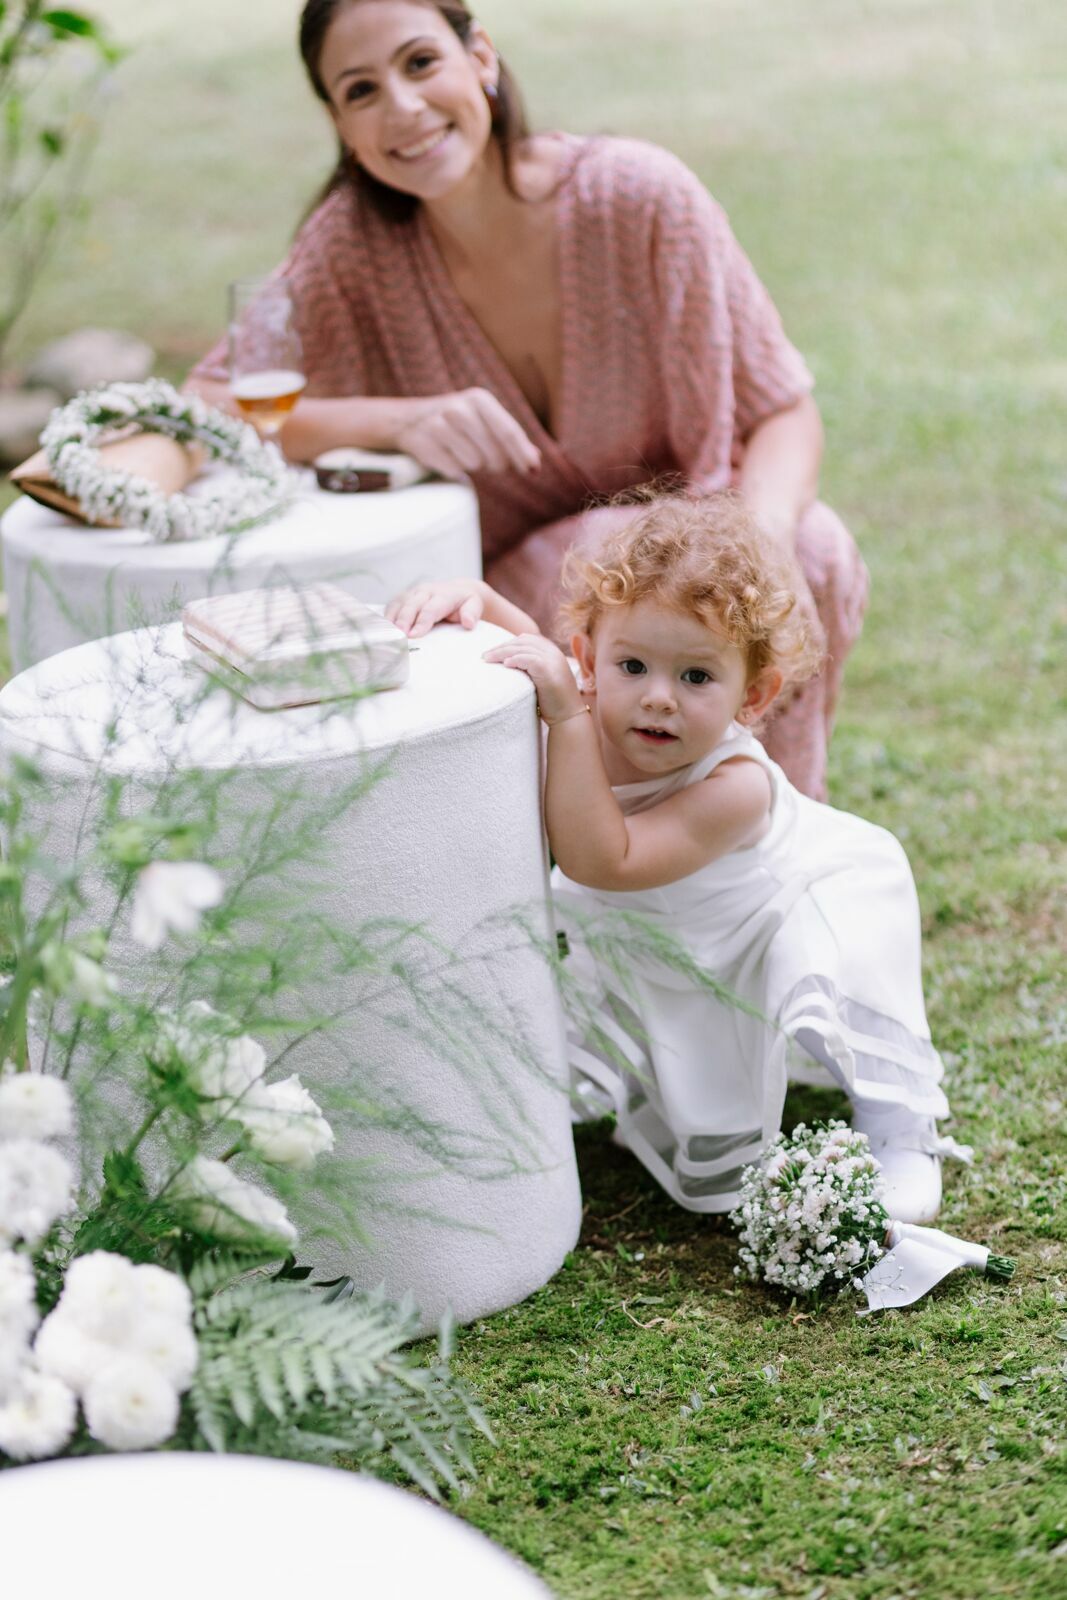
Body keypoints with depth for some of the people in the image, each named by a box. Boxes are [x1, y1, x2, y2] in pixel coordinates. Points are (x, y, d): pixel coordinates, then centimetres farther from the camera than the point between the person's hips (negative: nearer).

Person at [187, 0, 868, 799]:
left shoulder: (637, 195, -16)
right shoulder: (355, 241, -11)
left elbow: (784, 410, -11)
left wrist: (760, 532, -33)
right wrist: (403, 422, -30)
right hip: (515, 590, 0)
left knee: (811, 550, -29)